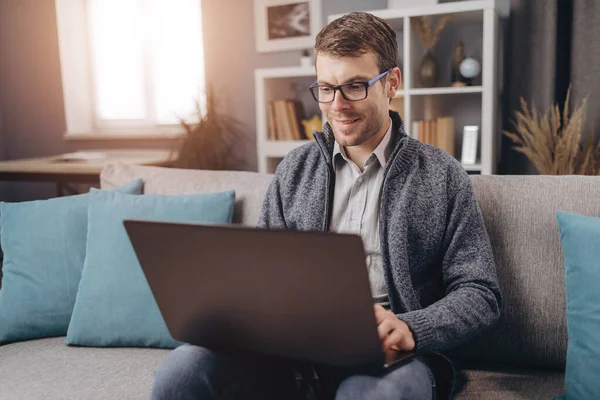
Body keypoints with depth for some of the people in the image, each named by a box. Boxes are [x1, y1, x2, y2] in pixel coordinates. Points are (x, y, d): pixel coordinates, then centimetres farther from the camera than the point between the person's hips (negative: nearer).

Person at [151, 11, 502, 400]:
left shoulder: (442, 176, 2)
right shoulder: (294, 170, 12)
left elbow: (480, 294, 0)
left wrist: (410, 329, -19)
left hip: (389, 354, -3)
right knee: (183, 368, -23)